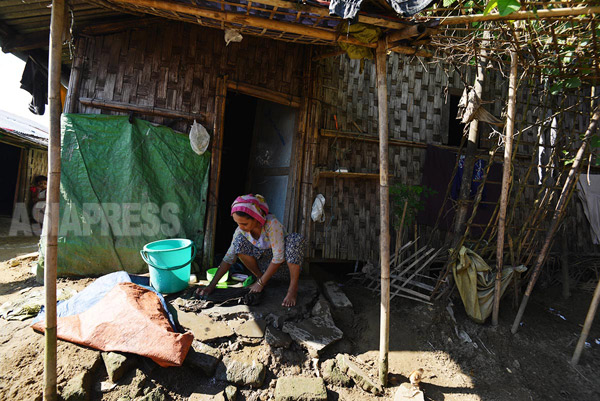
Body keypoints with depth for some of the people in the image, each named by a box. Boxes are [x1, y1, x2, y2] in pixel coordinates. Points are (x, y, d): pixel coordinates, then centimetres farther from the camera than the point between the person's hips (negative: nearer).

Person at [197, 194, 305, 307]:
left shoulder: (272, 223, -30)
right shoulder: (241, 230, -14)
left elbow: (279, 258, -28)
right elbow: (228, 258, -10)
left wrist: (261, 283, -23)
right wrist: (212, 286, -16)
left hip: (284, 264, -4)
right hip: (267, 264, 4)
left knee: (295, 238, -35)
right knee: (239, 241, -20)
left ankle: (293, 288, -24)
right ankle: (260, 276, -2)